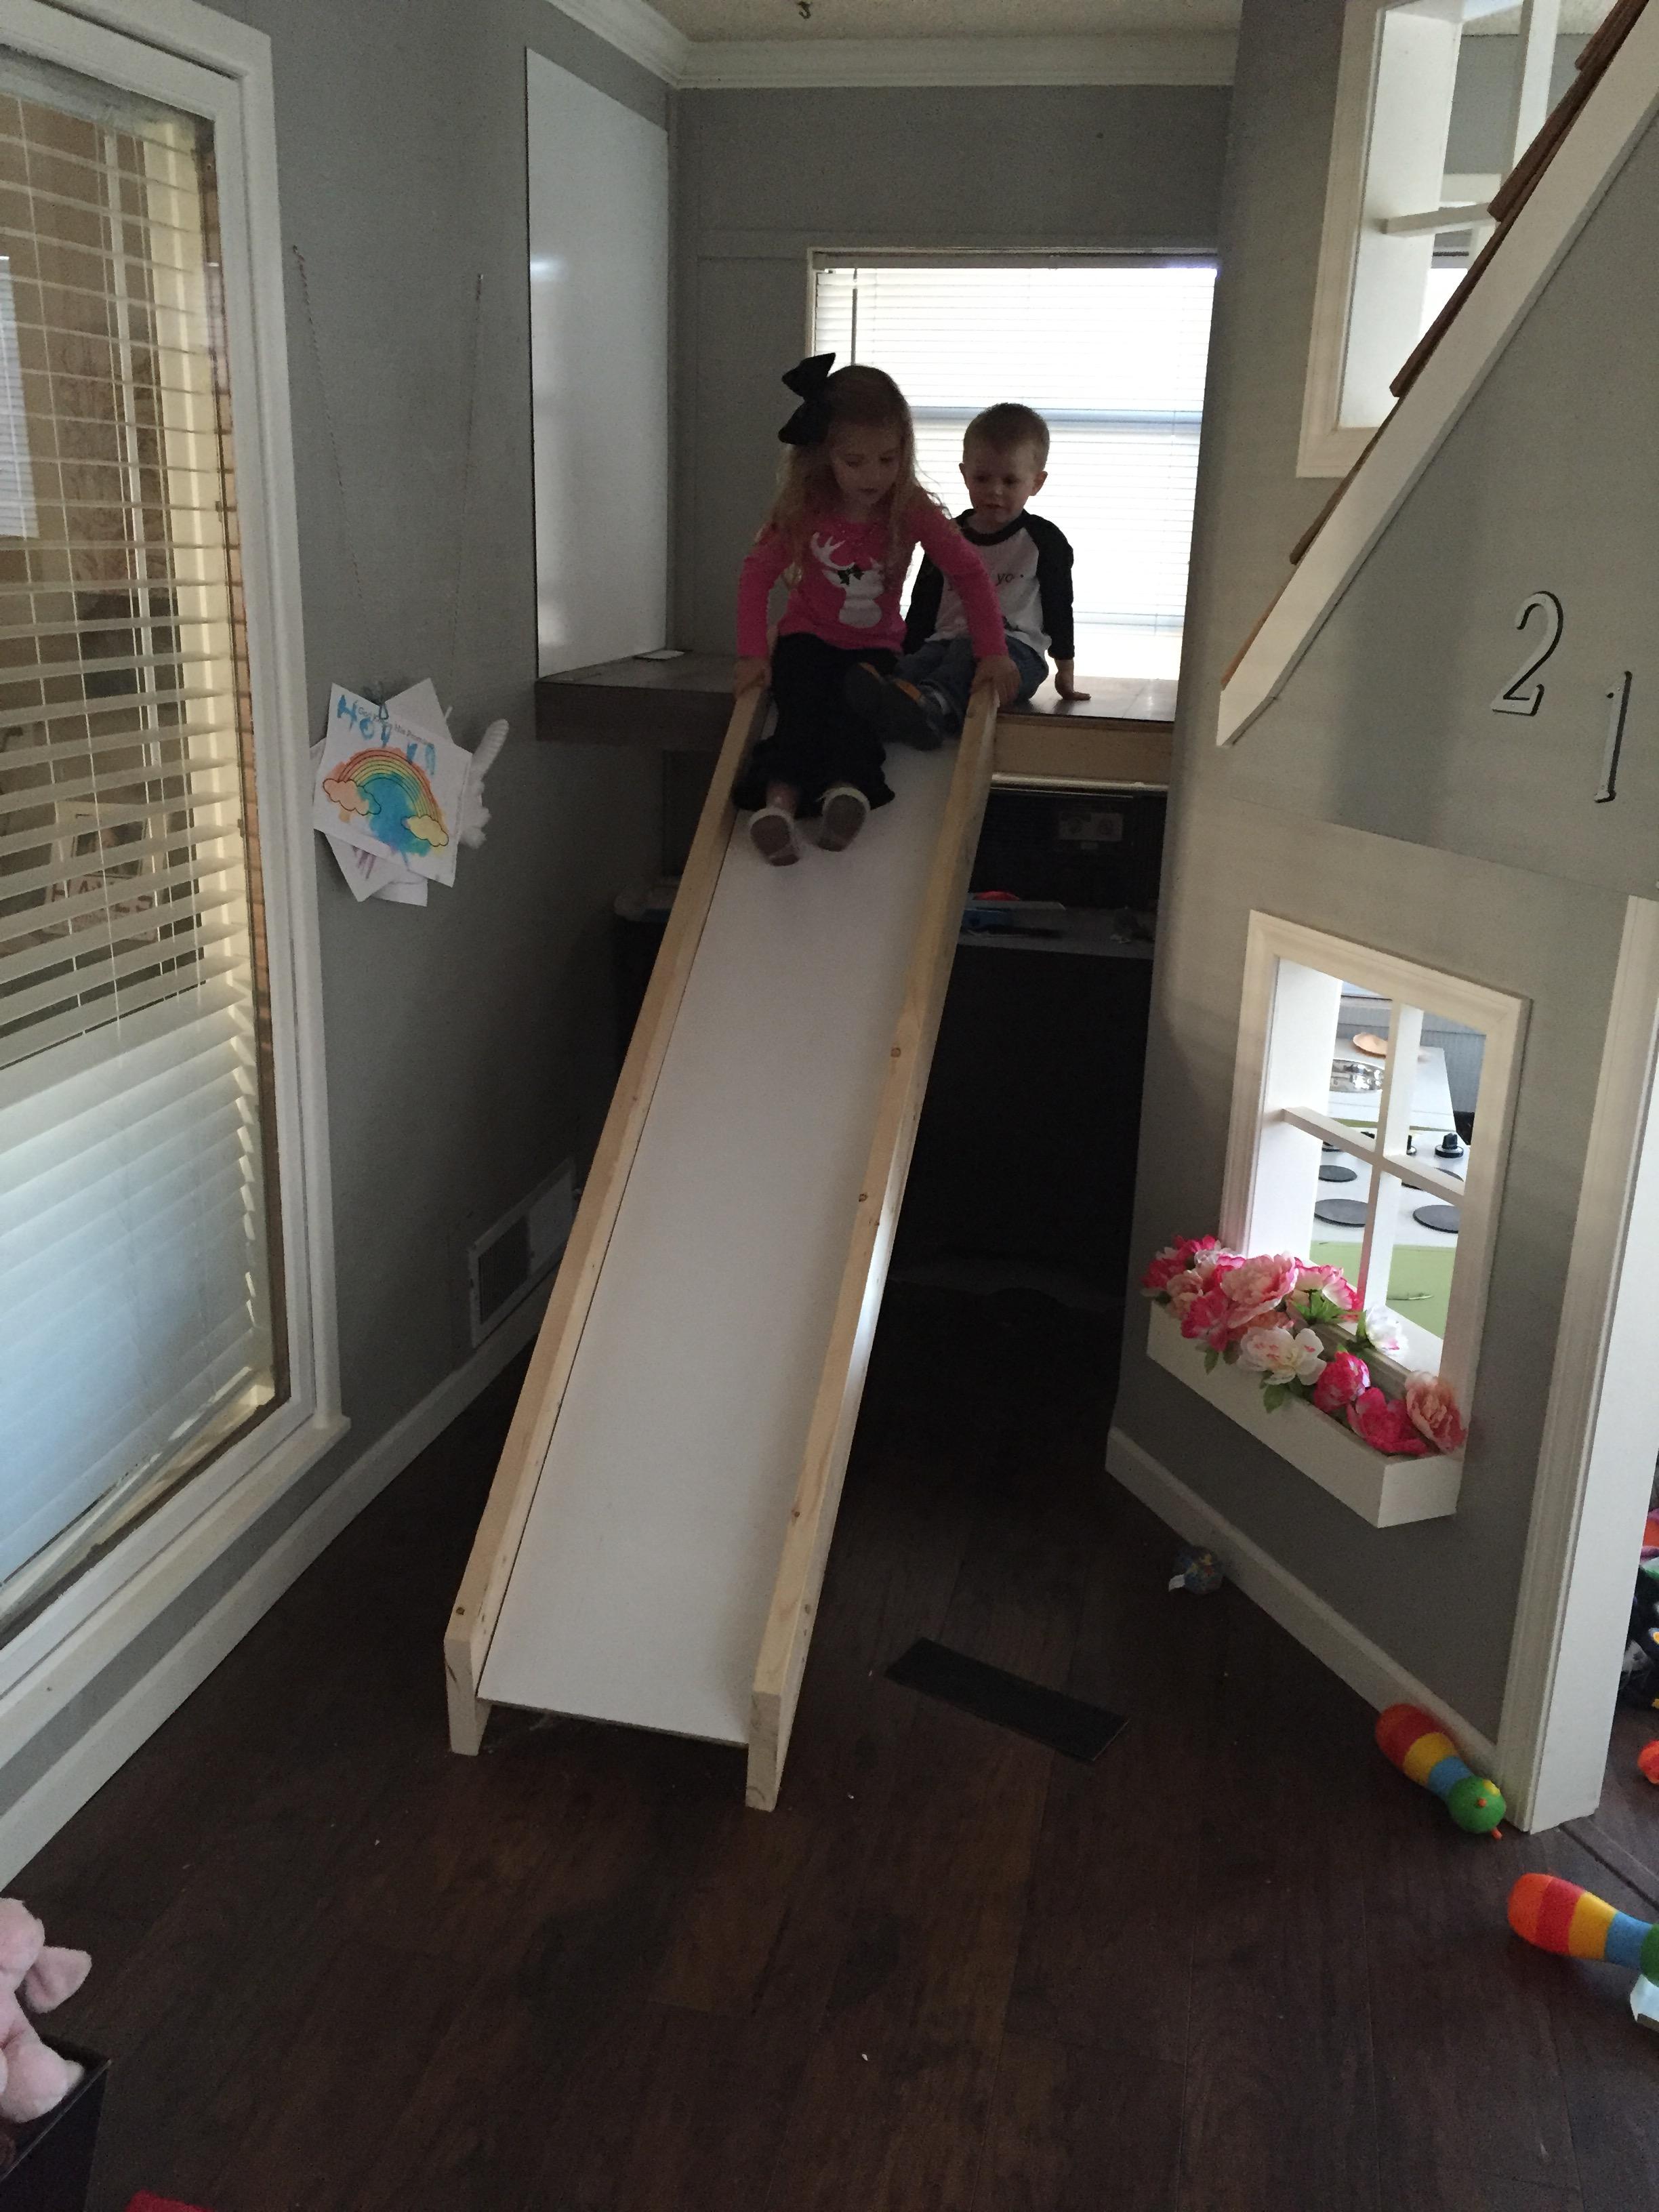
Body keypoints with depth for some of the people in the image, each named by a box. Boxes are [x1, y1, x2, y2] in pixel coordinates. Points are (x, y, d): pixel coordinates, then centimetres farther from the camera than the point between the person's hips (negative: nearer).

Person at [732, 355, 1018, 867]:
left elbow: (970, 573, -9)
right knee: (803, 703, -31)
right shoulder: (803, 509, -11)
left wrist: (992, 651, -14)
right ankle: (779, 801, -48)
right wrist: (753, 653, -12)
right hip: (809, 637, 0)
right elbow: (757, 574, -5)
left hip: (874, 644, 0)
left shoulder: (912, 510, -13)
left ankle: (847, 788, -54)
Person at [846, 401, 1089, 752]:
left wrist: (1065, 672, 14)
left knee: (969, 651, -38)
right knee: (915, 663, -31)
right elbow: (923, 605, 19)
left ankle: (933, 703, -67)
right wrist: (907, 654, 11)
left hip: (1016, 647, -4)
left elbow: (1058, 605, 12)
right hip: (947, 641, 4)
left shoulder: (1043, 540, 7)